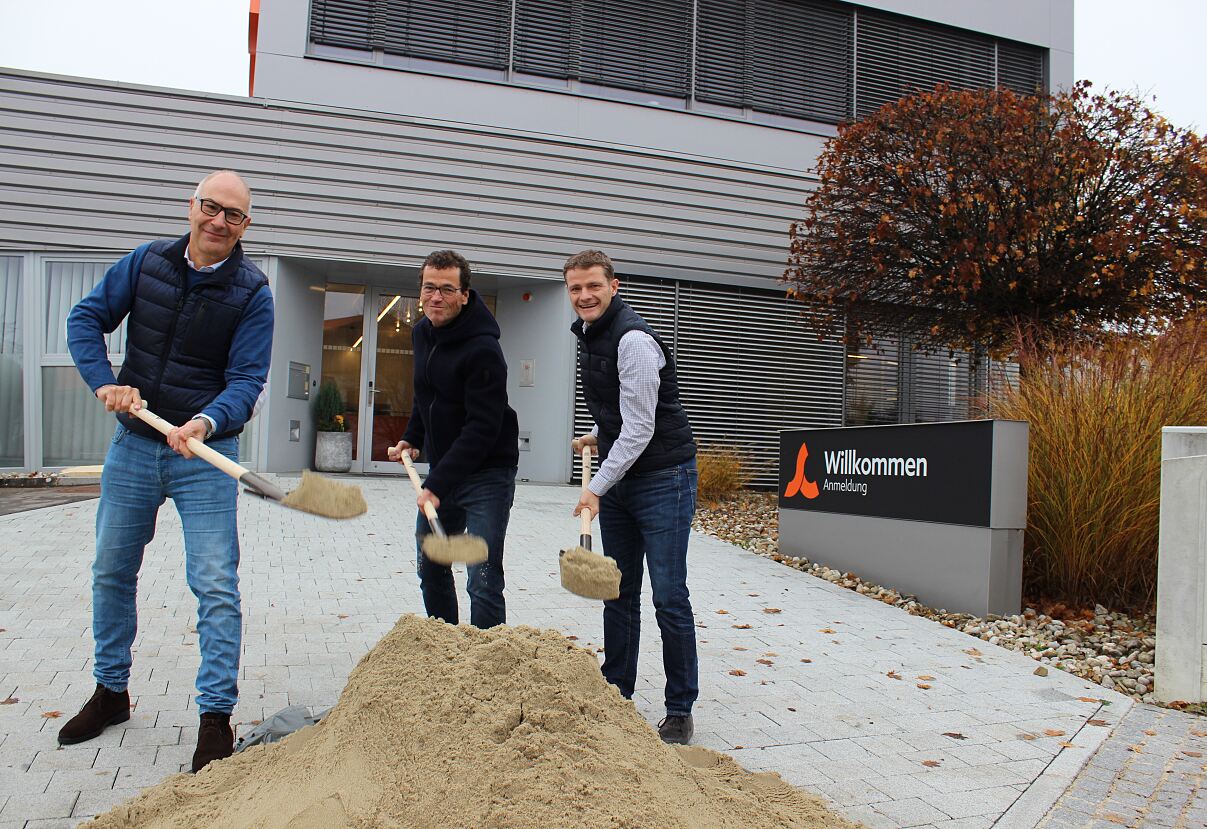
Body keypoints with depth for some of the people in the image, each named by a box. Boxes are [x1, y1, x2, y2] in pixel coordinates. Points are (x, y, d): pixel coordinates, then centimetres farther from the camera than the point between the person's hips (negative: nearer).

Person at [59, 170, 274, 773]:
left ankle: (216, 717, 3)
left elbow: (247, 380, -13)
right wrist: (104, 381, -12)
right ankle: (111, 691, 35)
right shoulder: (147, 262, 2)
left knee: (215, 584, -7)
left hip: (206, 453, -4)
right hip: (133, 445, 4)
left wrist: (206, 422, -32)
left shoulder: (252, 293, -8)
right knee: (112, 572, 16)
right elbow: (86, 318, 5)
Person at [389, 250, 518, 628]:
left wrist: (438, 484, -28)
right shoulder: (422, 333, 5)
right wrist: (412, 438, 10)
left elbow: (482, 429, -26)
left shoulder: (483, 350, -22)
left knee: (483, 582, -10)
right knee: (430, 569, 18)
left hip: (486, 473, -9)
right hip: (441, 466, 9)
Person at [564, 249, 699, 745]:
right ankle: (616, 695, 25)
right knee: (619, 593, 13)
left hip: (662, 477, -9)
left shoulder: (633, 340, -19)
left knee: (669, 597, -4)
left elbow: (640, 428, -22)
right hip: (617, 480, 9)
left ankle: (680, 710, 9)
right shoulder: (588, 336, 11)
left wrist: (597, 488, -22)